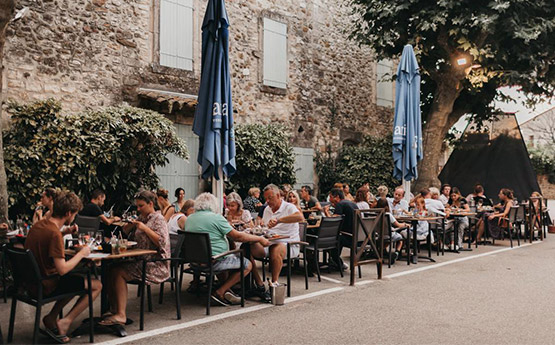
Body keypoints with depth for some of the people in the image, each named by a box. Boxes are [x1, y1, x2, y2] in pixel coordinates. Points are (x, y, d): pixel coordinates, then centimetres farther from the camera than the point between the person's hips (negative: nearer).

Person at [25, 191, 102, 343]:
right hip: (46, 287, -9)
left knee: (75, 280, 29)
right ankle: (64, 322, -2)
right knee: (96, 286, -2)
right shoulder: (54, 233, -25)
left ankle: (51, 318, 19)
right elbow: (62, 269, -26)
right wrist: (81, 253, -13)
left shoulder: (39, 224, 3)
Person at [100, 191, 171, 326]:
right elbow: (125, 231, 24)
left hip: (154, 265, -8)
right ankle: (114, 309, -9)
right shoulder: (142, 218, 20)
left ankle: (121, 315, -23)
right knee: (111, 268, -12)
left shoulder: (158, 219, -5)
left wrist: (145, 228, -18)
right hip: (139, 261, 8)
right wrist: (131, 225, 2)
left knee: (119, 272, -22)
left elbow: (162, 242, -17)